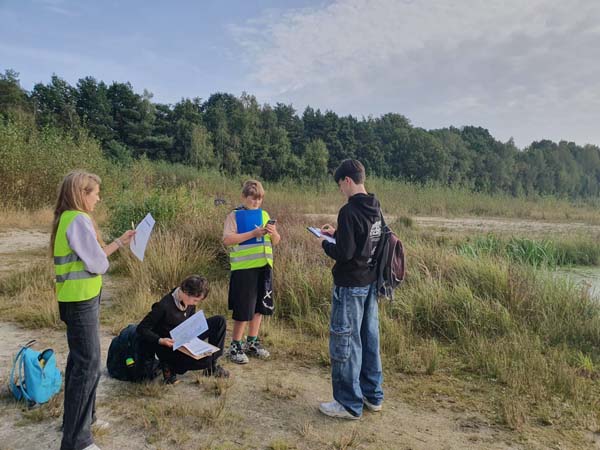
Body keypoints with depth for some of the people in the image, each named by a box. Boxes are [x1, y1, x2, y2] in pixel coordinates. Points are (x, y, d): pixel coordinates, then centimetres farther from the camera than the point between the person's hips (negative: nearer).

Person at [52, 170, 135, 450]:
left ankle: (82, 418, 35)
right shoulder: (79, 220, -19)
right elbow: (98, 264, -20)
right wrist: (111, 254, 2)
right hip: (81, 302, -10)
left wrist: (121, 241, 16)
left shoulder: (68, 219, 11)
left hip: (77, 300, 10)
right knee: (88, 366, -4)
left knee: (80, 361, 20)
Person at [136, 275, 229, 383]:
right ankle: (169, 365, -3)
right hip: (168, 345, -7)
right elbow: (142, 328, -22)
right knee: (204, 360, -30)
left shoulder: (190, 302, -6)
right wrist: (160, 340, -34)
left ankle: (212, 364, 5)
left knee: (219, 321, -4)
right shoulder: (164, 306, -27)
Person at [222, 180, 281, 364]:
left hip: (264, 266, 6)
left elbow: (276, 241, 12)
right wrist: (253, 233, -21)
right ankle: (235, 346, 15)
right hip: (244, 268, -5)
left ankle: (252, 342, 28)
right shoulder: (235, 216, -3)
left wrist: (273, 232, -11)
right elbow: (227, 239, -16)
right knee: (243, 309, -1)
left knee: (259, 306, 13)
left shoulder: (264, 215, 12)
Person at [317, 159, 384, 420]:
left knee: (345, 342, 3)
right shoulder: (375, 209, 6)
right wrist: (336, 233, 15)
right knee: (369, 339, 16)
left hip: (350, 286, -9)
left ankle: (349, 404, 14)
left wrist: (325, 244, -4)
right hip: (371, 283, 9)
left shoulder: (349, 211, -20)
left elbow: (344, 253, -22)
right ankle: (372, 395, 29)